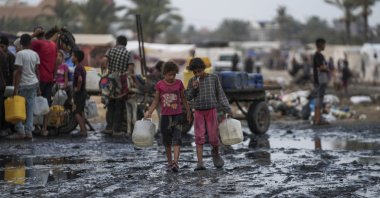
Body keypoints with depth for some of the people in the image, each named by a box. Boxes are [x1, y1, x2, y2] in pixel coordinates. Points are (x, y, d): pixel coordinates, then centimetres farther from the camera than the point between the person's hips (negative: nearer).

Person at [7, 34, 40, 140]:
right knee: (30, 109, 7)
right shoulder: (35, 54, 6)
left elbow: (19, 71, -16)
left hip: (23, 84, -6)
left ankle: (20, 131, -4)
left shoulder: (20, 54, -12)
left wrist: (16, 88, -15)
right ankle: (29, 131, 5)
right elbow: (37, 71, 9)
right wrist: (38, 87, 15)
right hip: (34, 83, 6)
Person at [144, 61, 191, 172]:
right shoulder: (160, 85, -2)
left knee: (176, 139, -13)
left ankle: (175, 162, -23)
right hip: (165, 116, 1)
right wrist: (149, 112, -5)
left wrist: (188, 112, 13)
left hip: (177, 115, -1)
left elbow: (183, 98, 10)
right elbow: (156, 100, 5)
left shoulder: (179, 83, 0)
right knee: (167, 141, 9)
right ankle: (169, 162, 23)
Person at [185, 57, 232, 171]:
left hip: (211, 111, -1)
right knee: (199, 138, -7)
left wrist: (227, 109, -2)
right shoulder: (192, 81, 3)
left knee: (214, 138, -2)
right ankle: (200, 163, -9)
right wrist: (193, 88, -14)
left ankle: (216, 153, 28)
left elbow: (220, 94, 2)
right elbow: (188, 97, 4)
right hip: (198, 112, 1)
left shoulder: (213, 78, -2)